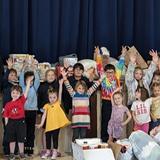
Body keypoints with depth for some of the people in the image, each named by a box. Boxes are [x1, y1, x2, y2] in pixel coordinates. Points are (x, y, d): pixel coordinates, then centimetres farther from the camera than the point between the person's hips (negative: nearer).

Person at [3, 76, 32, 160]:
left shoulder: (21, 100, -2)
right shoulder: (8, 104, -2)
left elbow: (26, 91, -10)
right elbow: (6, 116, 1)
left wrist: (29, 81, -15)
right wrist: (6, 125, -1)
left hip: (20, 122, 0)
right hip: (11, 122, 1)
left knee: (21, 139, 8)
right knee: (12, 139, 11)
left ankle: (21, 153, 20)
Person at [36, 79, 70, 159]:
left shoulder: (58, 103, 3)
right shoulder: (47, 106, 3)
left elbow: (60, 93, -5)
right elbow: (44, 115, 2)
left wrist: (60, 84, -12)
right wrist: (41, 124, -7)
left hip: (57, 124, -2)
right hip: (49, 125, 2)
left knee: (55, 138, 6)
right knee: (48, 138, 11)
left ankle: (55, 152, 16)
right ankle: (48, 151, 25)